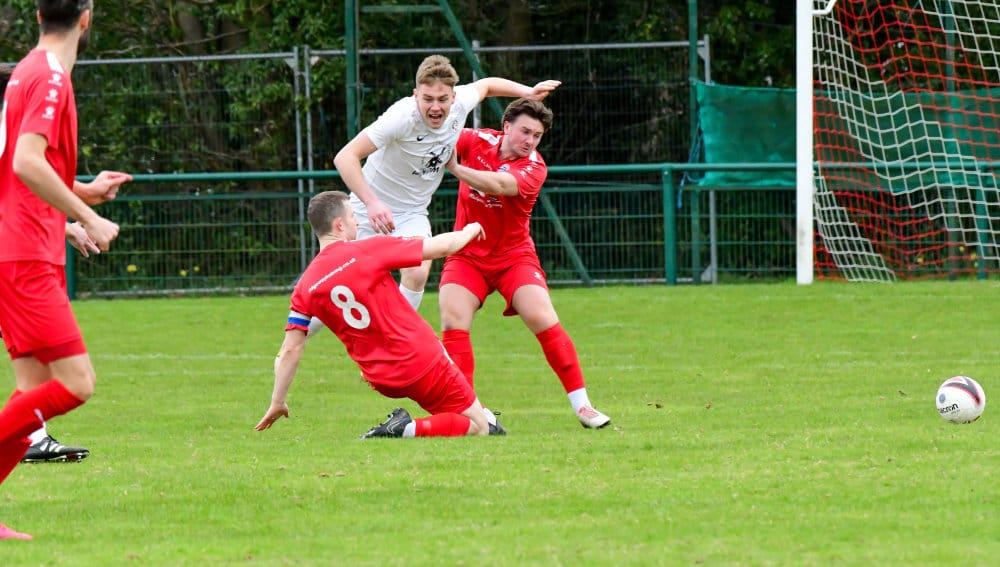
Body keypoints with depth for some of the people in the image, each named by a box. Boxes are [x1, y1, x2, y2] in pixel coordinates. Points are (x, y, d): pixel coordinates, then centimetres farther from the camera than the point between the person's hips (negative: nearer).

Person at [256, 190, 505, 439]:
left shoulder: (305, 287, 1)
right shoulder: (369, 250, -11)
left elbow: (290, 350, 1)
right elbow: (441, 246, -4)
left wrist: (277, 403, 12)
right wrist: (469, 231, 17)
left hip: (383, 381, 6)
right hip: (422, 361, -6)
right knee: (478, 429, 1)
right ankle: (410, 429, -18)